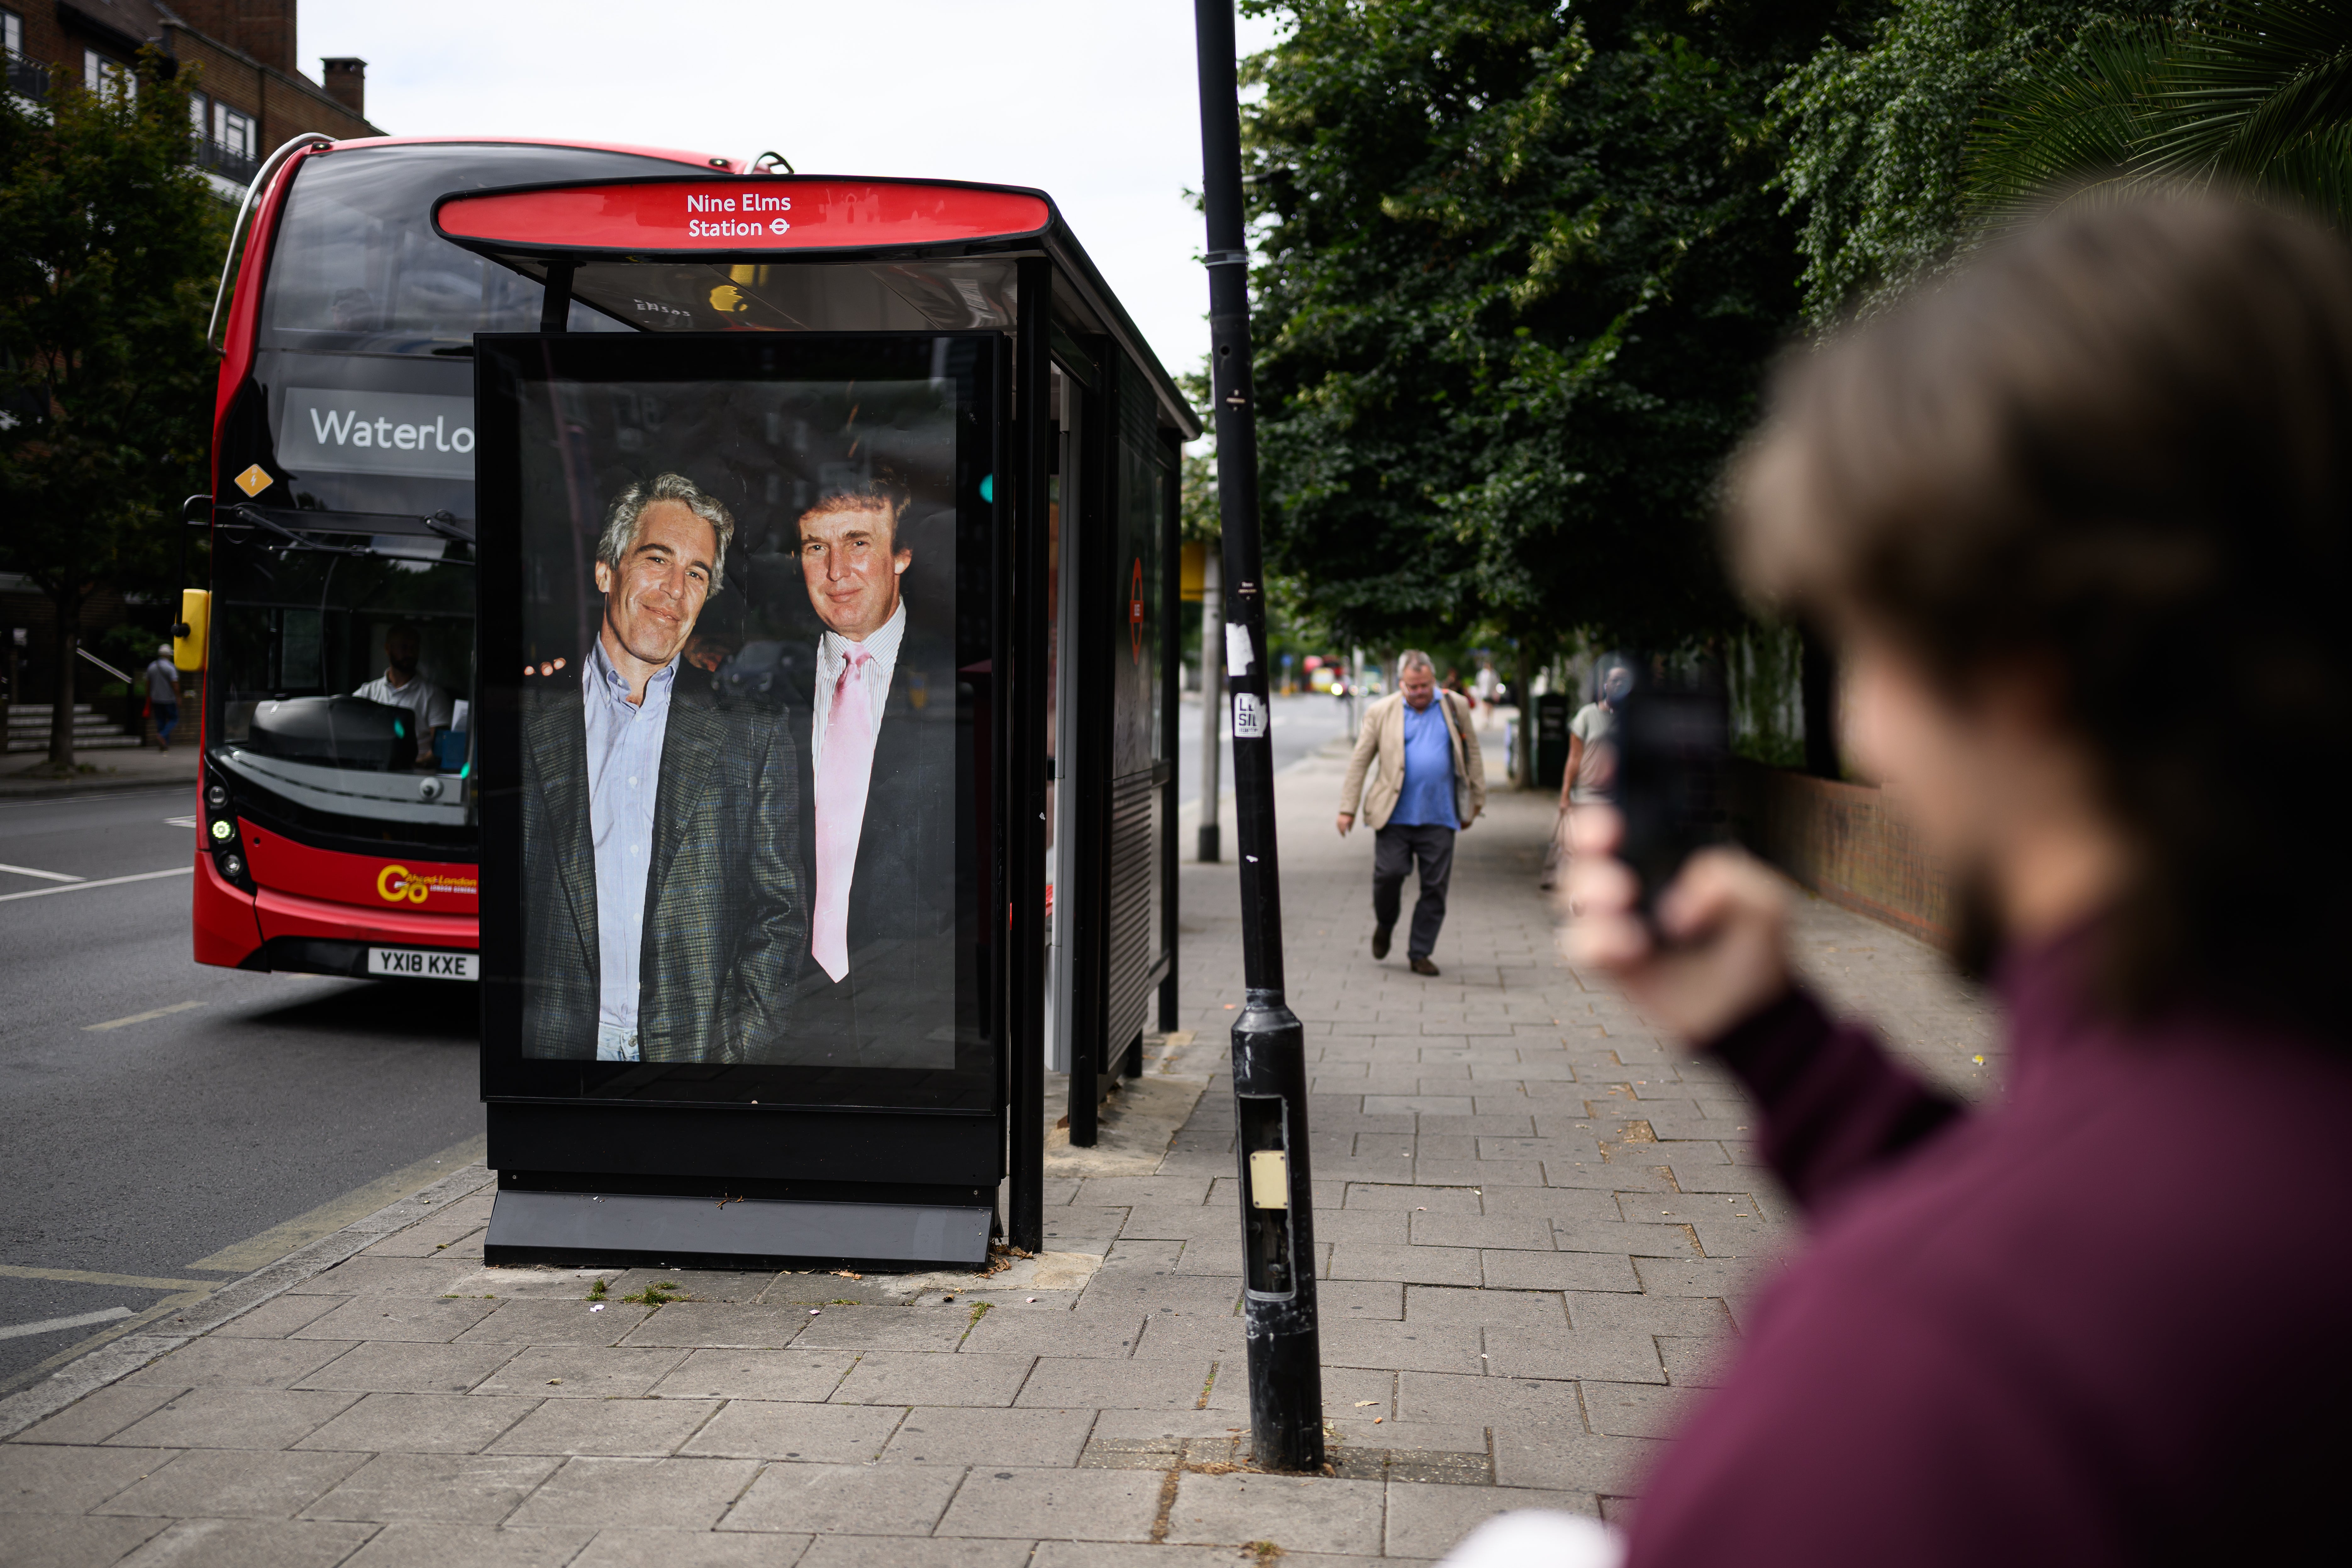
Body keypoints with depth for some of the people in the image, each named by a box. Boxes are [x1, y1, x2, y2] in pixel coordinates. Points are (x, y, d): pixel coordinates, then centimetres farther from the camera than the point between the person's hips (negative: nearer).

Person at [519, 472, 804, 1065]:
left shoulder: (754, 733, 6)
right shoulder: (530, 720, 6)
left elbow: (781, 915, 5)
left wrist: (738, 1049, -6)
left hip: (698, 1051, 0)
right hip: (548, 1051, 0)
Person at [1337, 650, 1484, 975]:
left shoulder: (1455, 707, 8)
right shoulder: (1381, 712, 3)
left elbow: (1472, 755, 15)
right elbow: (1359, 762, 5)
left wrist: (1476, 802, 14)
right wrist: (1348, 808, 1)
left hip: (1439, 817, 1)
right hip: (1395, 814, -1)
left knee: (1435, 887, 1)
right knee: (1388, 874, -9)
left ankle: (1420, 953, 13)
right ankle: (1384, 926, 21)